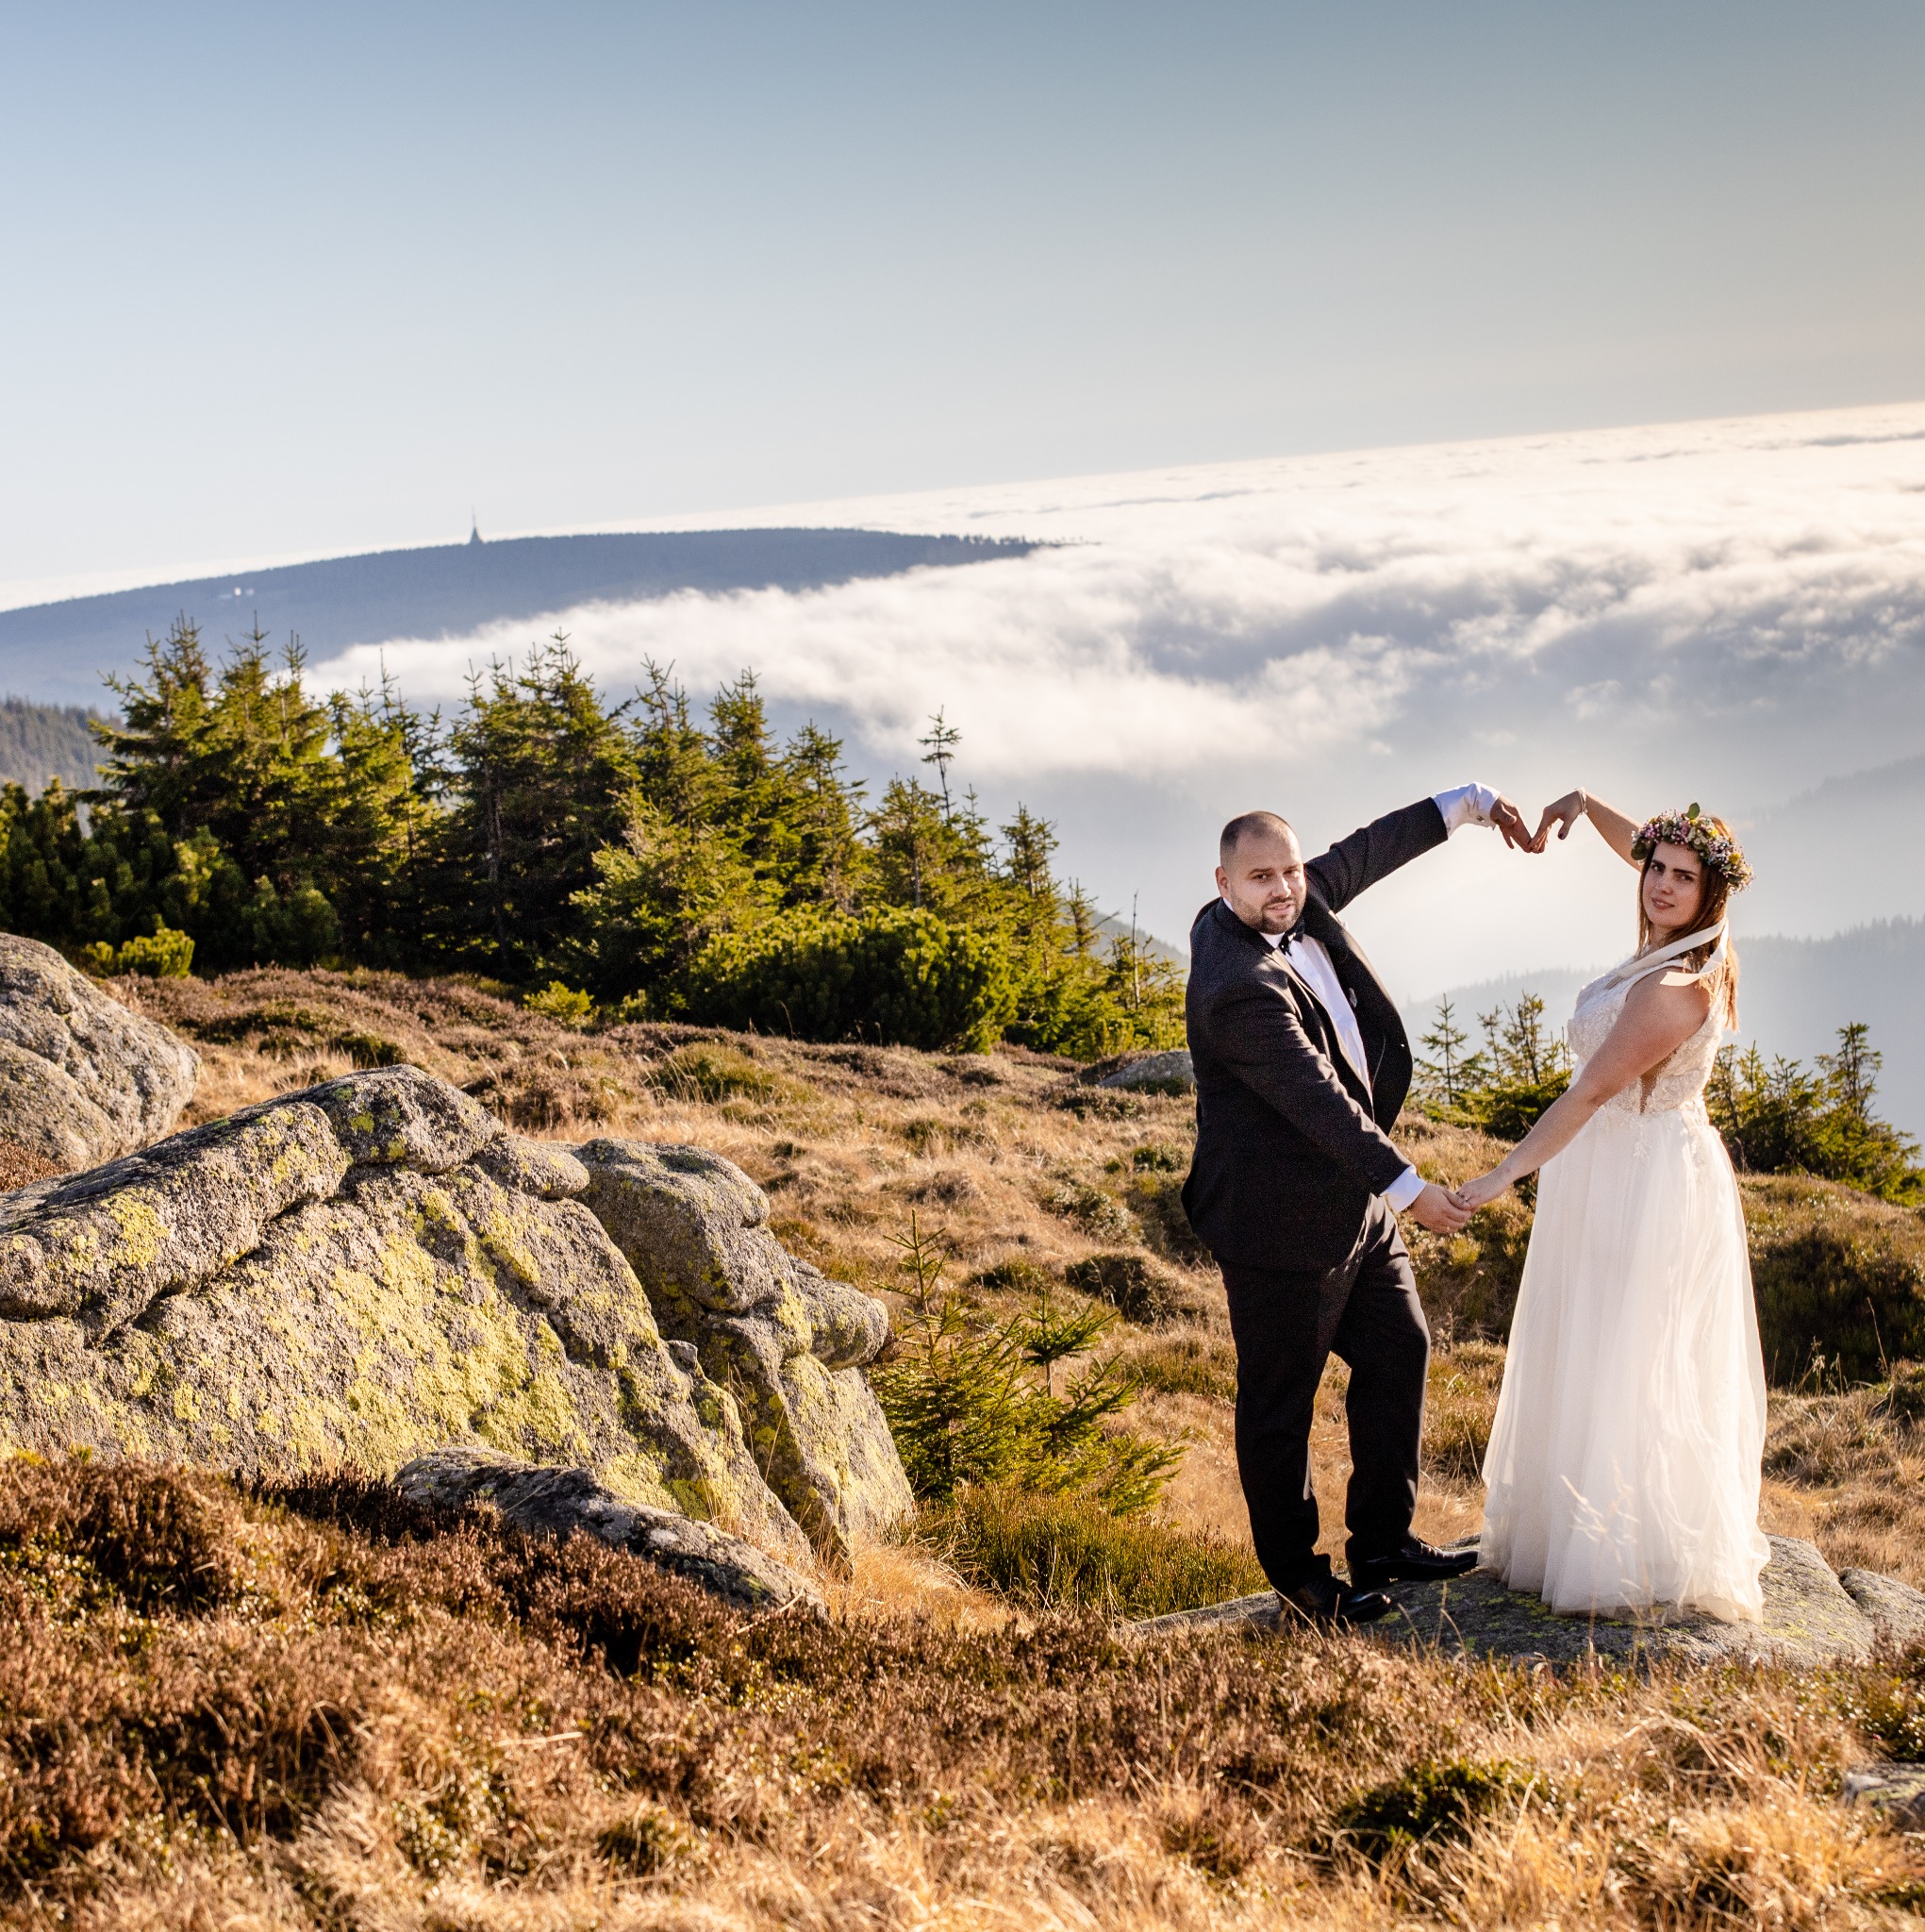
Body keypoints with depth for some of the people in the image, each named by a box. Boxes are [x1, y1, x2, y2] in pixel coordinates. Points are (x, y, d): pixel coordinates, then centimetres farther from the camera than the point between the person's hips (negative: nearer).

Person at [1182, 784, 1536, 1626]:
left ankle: (1383, 1542, 29)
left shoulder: (1298, 903, 0)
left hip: (1354, 1202, 10)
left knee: (1397, 1353, 17)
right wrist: (1407, 1186, -25)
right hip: (1283, 1221, -10)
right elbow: (1317, 1100, -28)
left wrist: (1465, 803, 22)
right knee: (1280, 1399, 4)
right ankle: (1297, 1573, 18)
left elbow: (1361, 854, 17)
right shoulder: (1238, 986, -27)